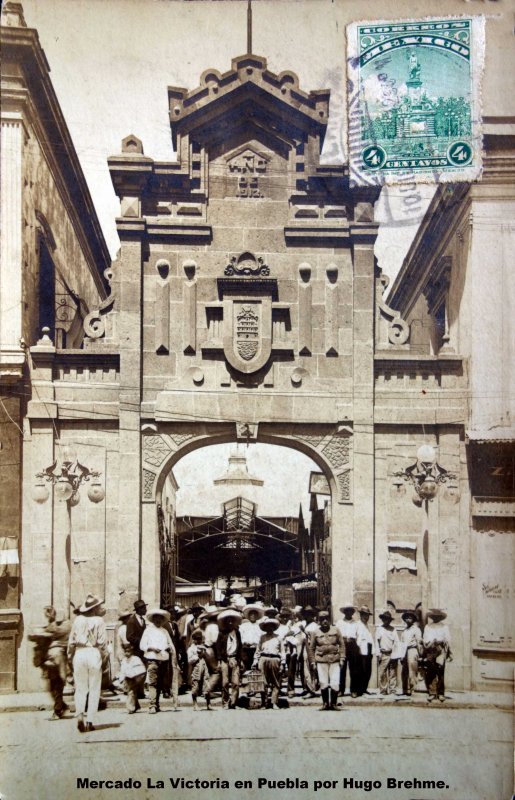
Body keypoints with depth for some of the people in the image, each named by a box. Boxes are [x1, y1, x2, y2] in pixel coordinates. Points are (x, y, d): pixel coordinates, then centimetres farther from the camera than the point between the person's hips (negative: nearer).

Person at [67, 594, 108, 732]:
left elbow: (71, 640, 6)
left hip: (79, 654, 2)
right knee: (94, 689, 6)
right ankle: (90, 721, 4)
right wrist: (104, 657, 5)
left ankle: (79, 715, -10)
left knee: (80, 688, 9)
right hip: (94, 653, -2)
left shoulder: (78, 619, 3)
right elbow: (102, 642, -5)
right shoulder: (99, 621, -4)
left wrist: (71, 656, 15)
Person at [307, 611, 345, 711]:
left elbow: (342, 644, 10)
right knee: (323, 684, -2)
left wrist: (342, 658, 4)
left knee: (335, 684, -5)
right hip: (321, 661, 0)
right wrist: (313, 662, 4)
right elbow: (311, 648, 8)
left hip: (335, 661, 0)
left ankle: (333, 703, 8)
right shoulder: (315, 633, 5)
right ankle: (325, 703, 12)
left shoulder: (335, 630, 7)